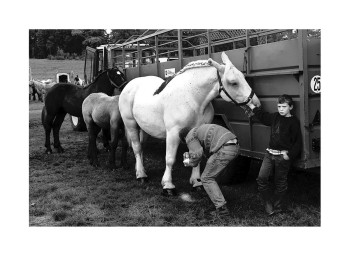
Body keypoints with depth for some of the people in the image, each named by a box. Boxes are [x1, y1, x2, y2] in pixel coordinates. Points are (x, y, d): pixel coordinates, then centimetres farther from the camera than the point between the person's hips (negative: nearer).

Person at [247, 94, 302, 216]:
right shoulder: (275, 117, 11)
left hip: (283, 156, -5)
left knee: (280, 183, 6)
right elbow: (263, 116, 29)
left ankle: (277, 206, 22)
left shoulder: (293, 121, -6)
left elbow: (297, 142, -8)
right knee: (261, 178, -3)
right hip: (270, 153, 6)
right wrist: (251, 105, 30)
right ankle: (269, 205, 9)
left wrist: (290, 155, -17)